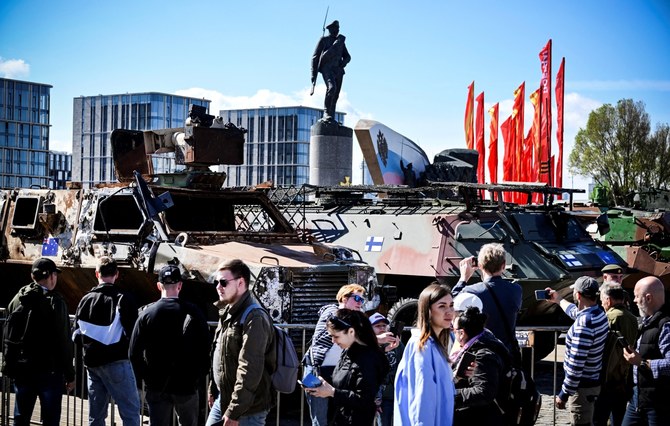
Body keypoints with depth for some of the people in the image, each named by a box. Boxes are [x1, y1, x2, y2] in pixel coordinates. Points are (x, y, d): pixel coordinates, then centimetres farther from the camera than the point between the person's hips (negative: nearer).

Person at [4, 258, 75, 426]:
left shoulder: (17, 300, 4)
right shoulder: (55, 302, -12)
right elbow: (64, 342, -13)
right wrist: (70, 375, -6)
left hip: (22, 372, 5)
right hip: (50, 372, -5)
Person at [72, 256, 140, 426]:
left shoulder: (86, 299, 6)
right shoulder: (124, 299, -8)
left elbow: (77, 336, 8)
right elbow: (132, 331, -13)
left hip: (92, 363, 5)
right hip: (117, 361, -5)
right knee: (131, 412, -4)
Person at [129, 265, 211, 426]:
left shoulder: (146, 313, -5)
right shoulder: (193, 313, -8)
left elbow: (134, 352, -5)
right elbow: (205, 351, -8)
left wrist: (143, 378, 8)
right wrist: (198, 379, 5)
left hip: (156, 388, 1)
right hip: (187, 386, -1)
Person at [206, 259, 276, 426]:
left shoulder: (255, 318, -20)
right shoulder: (228, 313, 11)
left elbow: (250, 371, -24)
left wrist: (234, 412, -24)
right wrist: (213, 390, 20)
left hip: (247, 409, -9)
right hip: (223, 399, 9)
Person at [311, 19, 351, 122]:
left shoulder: (340, 41, 21)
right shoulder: (323, 40, 8)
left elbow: (347, 56, 22)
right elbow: (315, 57, 5)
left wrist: (344, 62, -4)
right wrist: (314, 74, -3)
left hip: (338, 70, 5)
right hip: (327, 68, -5)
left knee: (335, 95, 1)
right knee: (331, 88, -28)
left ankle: (330, 118, 5)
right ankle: (326, 113, -26)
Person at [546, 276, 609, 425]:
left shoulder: (584, 323, -27)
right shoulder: (599, 313, 2)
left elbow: (576, 365, -28)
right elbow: (577, 312, 28)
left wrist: (563, 395, -21)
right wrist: (558, 299, 43)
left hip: (582, 386, -9)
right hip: (593, 381, 9)